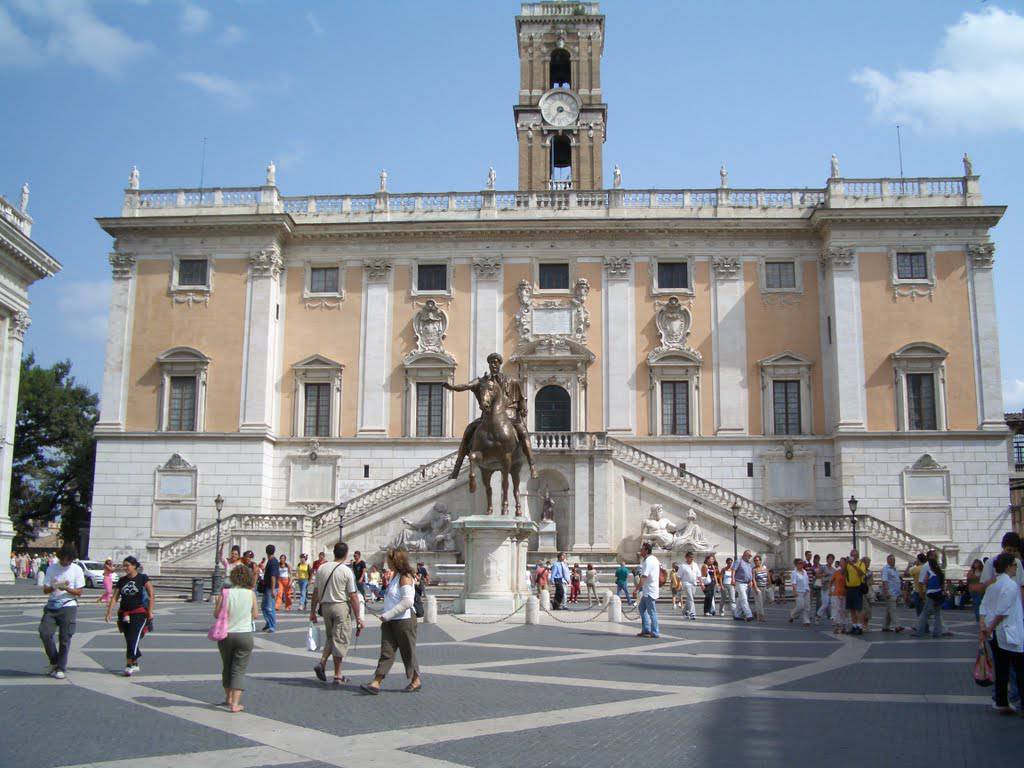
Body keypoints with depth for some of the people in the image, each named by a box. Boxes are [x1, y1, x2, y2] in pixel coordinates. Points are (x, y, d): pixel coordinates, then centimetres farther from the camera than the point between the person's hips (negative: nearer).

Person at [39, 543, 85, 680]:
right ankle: (54, 661, 11)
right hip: (52, 606, 2)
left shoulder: (77, 570, 1)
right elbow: (45, 590, 4)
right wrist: (53, 587, -18)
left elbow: (79, 592, 0)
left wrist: (66, 588, -18)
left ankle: (61, 668, 10)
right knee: (45, 633, -11)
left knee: (65, 638, -2)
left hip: (68, 607, -2)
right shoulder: (52, 569, 6)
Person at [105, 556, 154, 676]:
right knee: (128, 641, 8)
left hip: (139, 614, -5)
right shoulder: (122, 580, 10)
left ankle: (129, 665, -11)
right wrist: (108, 613, 1)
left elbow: (151, 595, -4)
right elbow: (115, 597, 9)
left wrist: (150, 612, -10)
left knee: (133, 639, -13)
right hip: (124, 614, 5)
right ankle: (135, 664, 19)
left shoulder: (142, 578, -3)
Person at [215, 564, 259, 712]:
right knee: (239, 670, 4)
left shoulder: (225, 593, -9)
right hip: (244, 635, -1)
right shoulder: (251, 594, -7)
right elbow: (255, 615, 1)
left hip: (226, 635, 1)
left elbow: (216, 613, -5)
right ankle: (235, 704, -4)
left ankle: (228, 698, 33)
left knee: (227, 667, 21)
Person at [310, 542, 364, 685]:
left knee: (330, 637, 22)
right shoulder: (347, 571, -10)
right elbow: (353, 596, -10)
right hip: (341, 606, -5)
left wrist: (312, 611, 15)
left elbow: (315, 592, 6)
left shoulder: (322, 569, 3)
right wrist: (358, 617, -6)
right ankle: (337, 675, 9)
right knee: (340, 639, 4)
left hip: (325, 606, 5)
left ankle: (322, 663, 3)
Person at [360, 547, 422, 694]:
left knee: (408, 652, 4)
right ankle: (376, 683, -3)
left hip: (404, 621, -9)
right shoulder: (396, 577, 15)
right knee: (386, 652, 1)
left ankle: (416, 681, 19)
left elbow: (407, 601, -22)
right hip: (390, 621, 9)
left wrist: (387, 615, -22)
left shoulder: (405, 577, -14)